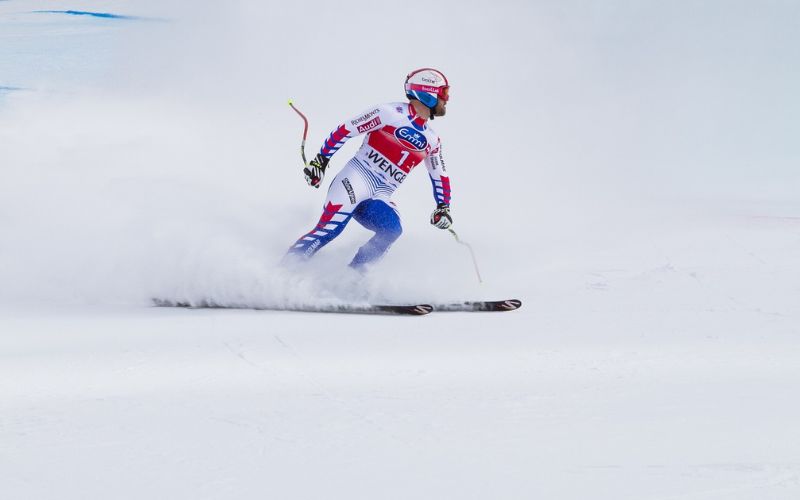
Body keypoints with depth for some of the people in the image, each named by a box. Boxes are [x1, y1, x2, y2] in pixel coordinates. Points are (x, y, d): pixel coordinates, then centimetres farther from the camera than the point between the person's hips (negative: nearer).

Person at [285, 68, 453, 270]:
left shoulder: (431, 141, 17)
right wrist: (321, 160, -6)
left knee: (392, 230, -26)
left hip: (379, 200, 5)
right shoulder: (391, 113, -4)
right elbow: (346, 130, -3)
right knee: (328, 229, -24)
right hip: (355, 182, -5)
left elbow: (440, 177, 29)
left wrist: (443, 207, 15)